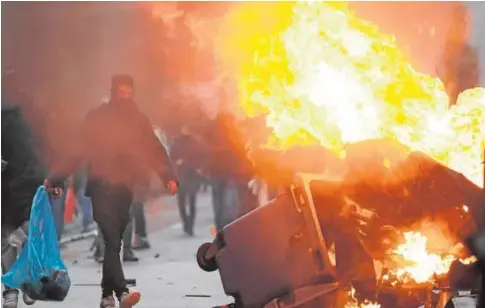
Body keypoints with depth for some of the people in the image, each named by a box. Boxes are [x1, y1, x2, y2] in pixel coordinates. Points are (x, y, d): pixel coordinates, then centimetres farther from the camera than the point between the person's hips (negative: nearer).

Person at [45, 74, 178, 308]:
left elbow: (155, 151, 3)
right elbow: (79, 150, 3)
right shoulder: (97, 118, 3)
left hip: (124, 189, 3)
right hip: (101, 187, -3)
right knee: (112, 241, -16)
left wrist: (169, 177, -13)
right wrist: (55, 177, -4)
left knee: (114, 242, 7)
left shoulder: (139, 121, 9)